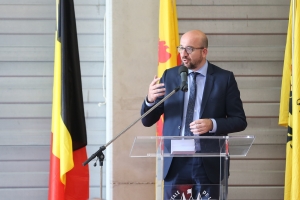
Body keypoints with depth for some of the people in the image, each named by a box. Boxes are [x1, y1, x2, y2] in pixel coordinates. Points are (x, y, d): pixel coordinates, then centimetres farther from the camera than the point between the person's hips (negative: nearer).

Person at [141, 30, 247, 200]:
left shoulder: (224, 78, 0)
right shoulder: (169, 76, 6)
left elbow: (240, 121, 0)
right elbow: (147, 121, 7)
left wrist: (213, 124, -18)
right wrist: (150, 100, -15)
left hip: (209, 163, -2)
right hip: (175, 162, 2)